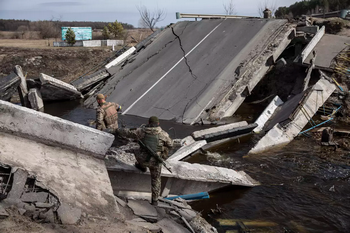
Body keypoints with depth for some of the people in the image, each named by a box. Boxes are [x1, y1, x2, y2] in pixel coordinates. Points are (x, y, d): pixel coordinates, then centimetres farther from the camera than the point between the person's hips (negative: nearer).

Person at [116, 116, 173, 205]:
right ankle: (155, 200, 26)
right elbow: (170, 145, 5)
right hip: (156, 162, 0)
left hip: (144, 159, 0)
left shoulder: (142, 131, -8)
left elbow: (129, 133, 4)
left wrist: (119, 131, 22)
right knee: (155, 180, 22)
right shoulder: (163, 134, -9)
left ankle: (142, 166, 53)